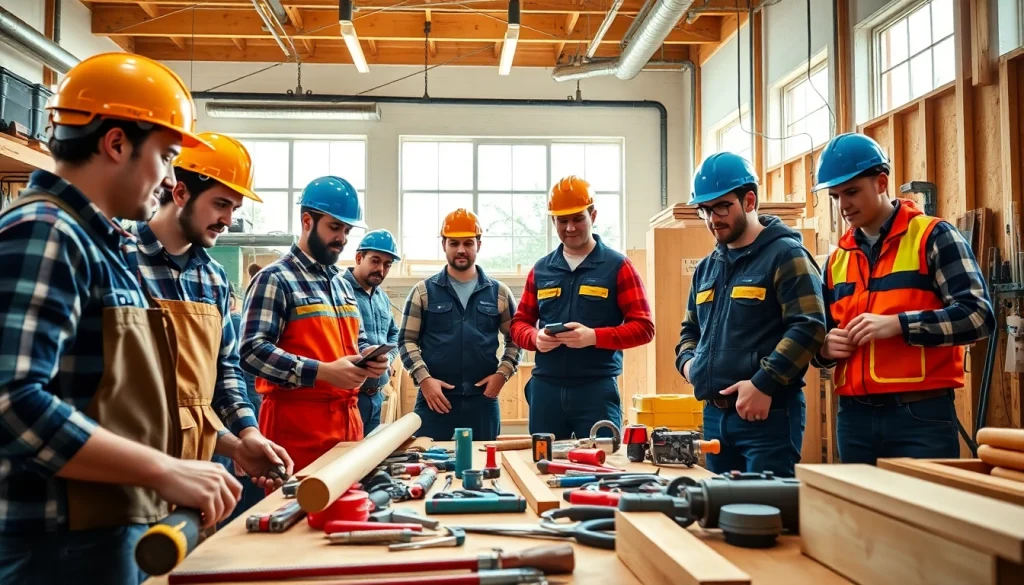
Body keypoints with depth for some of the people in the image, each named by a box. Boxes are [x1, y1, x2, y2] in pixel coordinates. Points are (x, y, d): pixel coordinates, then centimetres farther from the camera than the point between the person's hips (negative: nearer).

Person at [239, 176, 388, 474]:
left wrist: (368, 357, 1)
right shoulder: (275, 279, -7)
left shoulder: (342, 284, 18)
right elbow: (253, 351, -17)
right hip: (296, 422, -7)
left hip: (346, 418, 8)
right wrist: (322, 372, -24)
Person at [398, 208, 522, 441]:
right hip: (435, 399, -1)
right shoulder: (423, 291, 6)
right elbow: (407, 340, 4)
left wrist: (503, 373, -3)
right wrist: (423, 378, -10)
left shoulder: (499, 293, 9)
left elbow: (515, 340, 13)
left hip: (483, 401, 1)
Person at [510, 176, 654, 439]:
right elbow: (519, 323, 16)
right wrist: (536, 338, -8)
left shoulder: (618, 267, 1)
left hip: (597, 388, -3)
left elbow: (643, 326, -4)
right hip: (545, 387, 4)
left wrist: (594, 336, -19)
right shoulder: (540, 270, 12)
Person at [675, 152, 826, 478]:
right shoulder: (706, 268, 17)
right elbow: (690, 329, 28)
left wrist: (764, 385, -20)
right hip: (714, 415, 8)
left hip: (768, 414, -8)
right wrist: (687, 361, 6)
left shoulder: (786, 255, -7)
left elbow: (809, 327, -17)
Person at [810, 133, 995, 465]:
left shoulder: (933, 237, -2)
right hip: (854, 416, 5)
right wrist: (826, 347, -2)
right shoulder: (838, 258, 14)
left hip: (921, 414, -5)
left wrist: (897, 324, -20)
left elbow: (977, 315, -11)